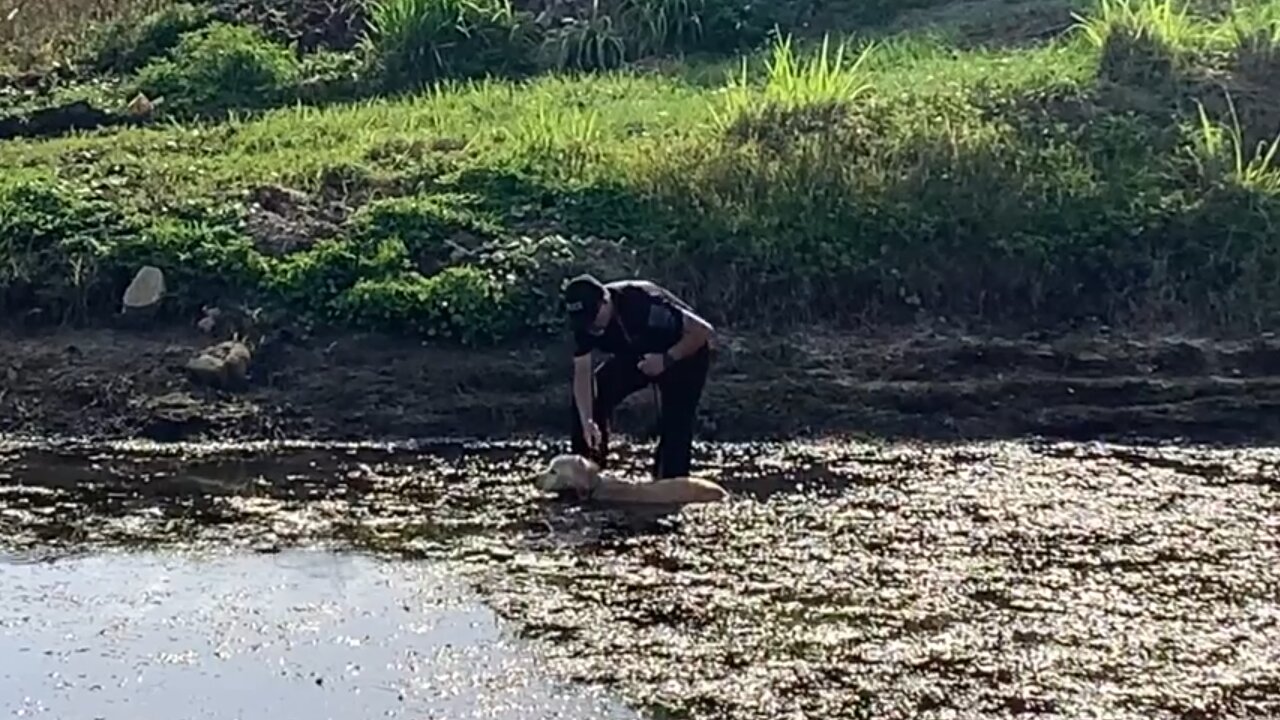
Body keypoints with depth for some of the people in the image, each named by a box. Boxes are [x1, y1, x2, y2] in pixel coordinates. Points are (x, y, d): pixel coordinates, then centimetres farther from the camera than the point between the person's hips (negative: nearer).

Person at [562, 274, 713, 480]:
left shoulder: (642, 302, -38)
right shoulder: (585, 321, -20)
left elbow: (703, 331, -33)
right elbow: (582, 372, -20)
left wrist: (666, 359, -39)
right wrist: (587, 421, -31)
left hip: (684, 353, -6)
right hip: (635, 355, 6)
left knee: (675, 424, -19)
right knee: (587, 397, -6)